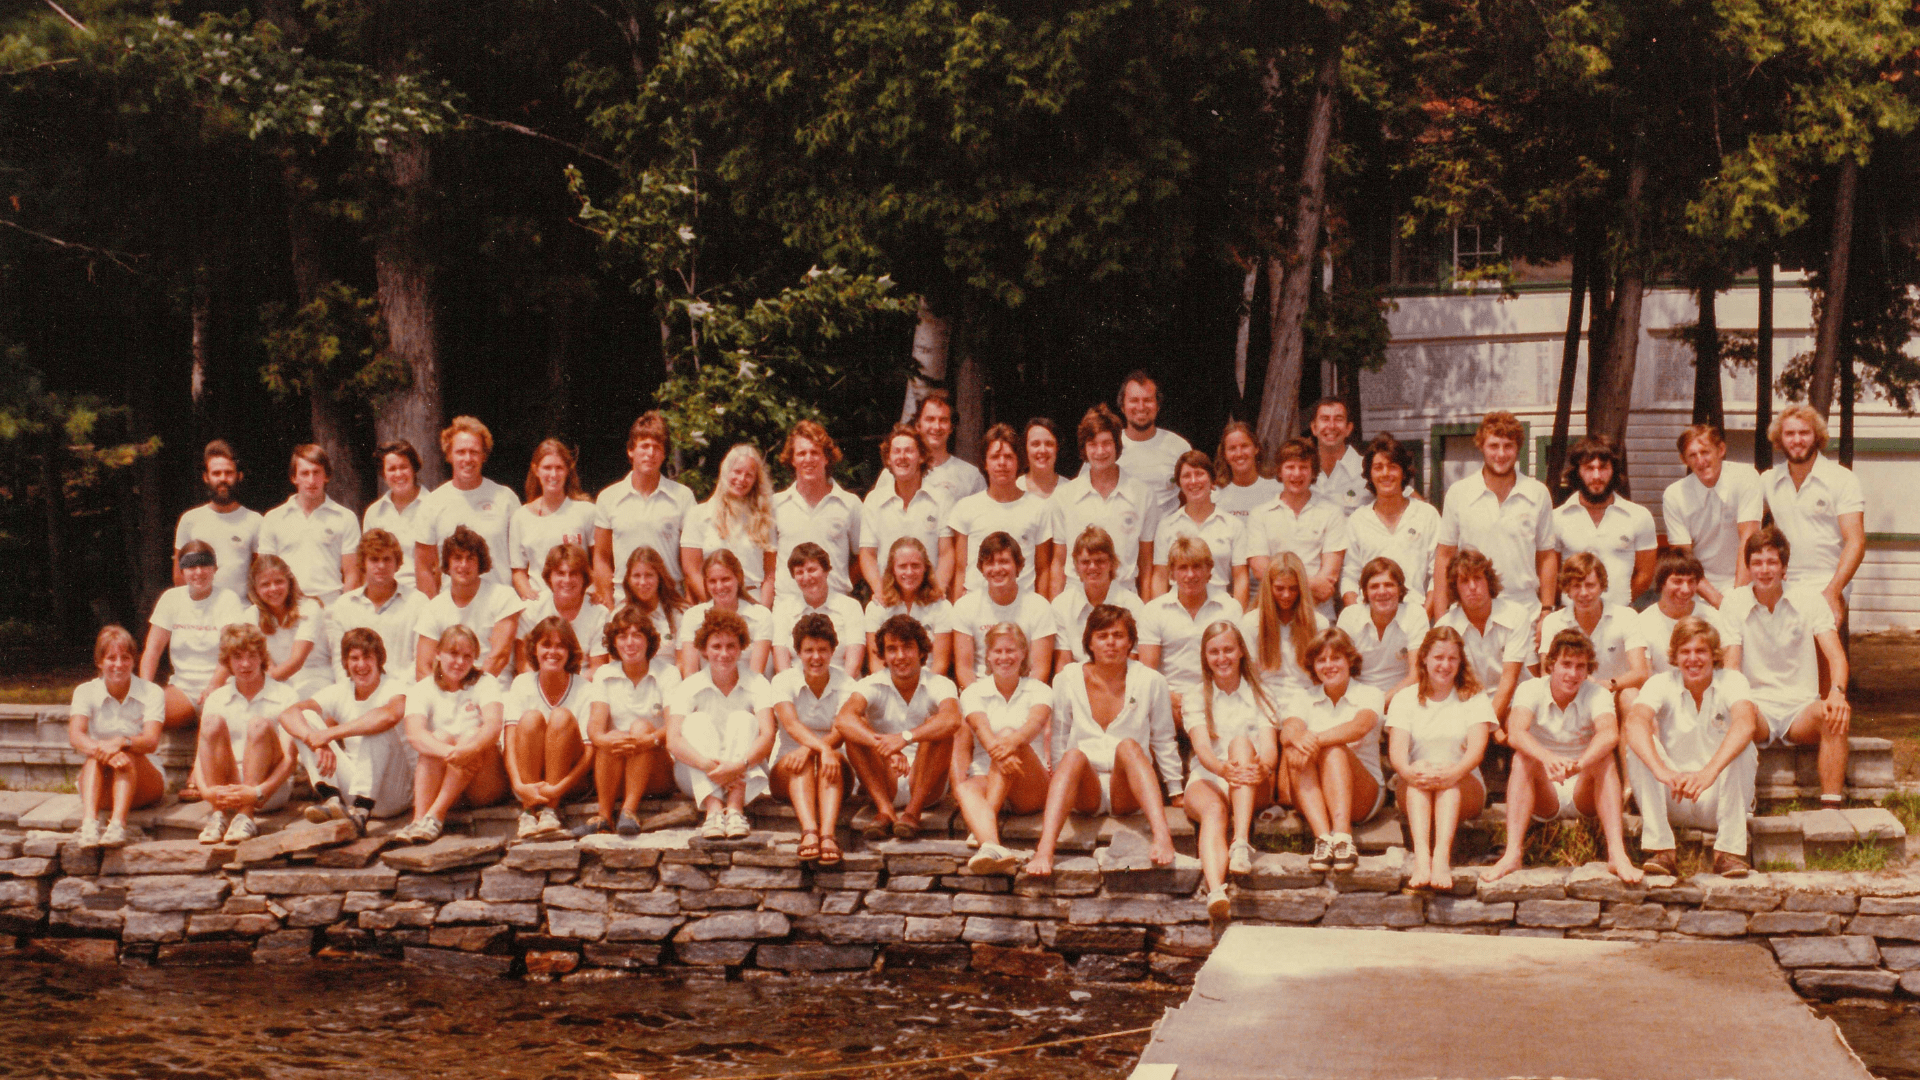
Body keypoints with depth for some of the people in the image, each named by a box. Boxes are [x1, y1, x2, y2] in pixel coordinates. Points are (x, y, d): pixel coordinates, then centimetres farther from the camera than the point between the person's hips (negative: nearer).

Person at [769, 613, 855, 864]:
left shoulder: (845, 684, -1)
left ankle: (828, 834, -54)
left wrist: (809, 749, -37)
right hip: (785, 774, 0)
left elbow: (840, 733, -16)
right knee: (800, 762, -34)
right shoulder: (784, 681, -2)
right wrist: (823, 748, -41)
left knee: (834, 758, -33)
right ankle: (808, 831, -58)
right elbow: (791, 724, -21)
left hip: (832, 777, 0)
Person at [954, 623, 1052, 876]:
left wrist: (1014, 740, -40)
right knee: (966, 790, -35)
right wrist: (997, 751, -38)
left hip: (1031, 790, 0)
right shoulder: (974, 693, 9)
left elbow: (1036, 722, -15)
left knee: (1008, 734, -29)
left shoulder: (1039, 691, 9)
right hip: (984, 777, 1)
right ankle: (992, 847, -68)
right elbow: (981, 727, -13)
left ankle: (980, 829, -39)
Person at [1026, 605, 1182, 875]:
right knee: (1075, 755, -32)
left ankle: (1161, 835, -51)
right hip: (1085, 792, 0)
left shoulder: (1151, 682, 5)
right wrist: (1053, 781, 10)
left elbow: (1164, 741, 12)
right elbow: (1058, 740, 14)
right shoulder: (1068, 680, 5)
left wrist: (1176, 792, 13)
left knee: (1128, 745, -30)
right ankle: (1045, 850, -53)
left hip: (1129, 792, 0)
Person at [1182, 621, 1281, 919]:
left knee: (1241, 741, -31)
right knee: (1214, 810, -36)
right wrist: (1222, 768, -33)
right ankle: (1215, 891, -65)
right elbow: (1202, 746, -8)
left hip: (1253, 790, 1)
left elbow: (1270, 747, -5)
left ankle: (1241, 844, -49)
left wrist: (1264, 767, -32)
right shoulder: (1197, 699, 11)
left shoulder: (1261, 698, 12)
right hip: (1208, 781, 0)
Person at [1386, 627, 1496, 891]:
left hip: (1465, 792, 0)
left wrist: (1455, 772, -34)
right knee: (1419, 774, -33)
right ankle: (1421, 857, -54)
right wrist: (1407, 771, -33)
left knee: (1449, 778, -33)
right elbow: (1396, 749, -8)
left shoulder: (1473, 698, 6)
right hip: (1414, 791, 1)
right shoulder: (1405, 698, 8)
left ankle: (1442, 858, -54)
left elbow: (1477, 748, -11)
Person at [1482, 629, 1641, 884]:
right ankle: (1512, 854, -40)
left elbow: (1610, 734, -29)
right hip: (1544, 799, 0)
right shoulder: (1531, 690, -6)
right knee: (1523, 758, -27)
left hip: (1584, 795, 0)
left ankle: (1617, 854, -40)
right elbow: (1516, 732, -27)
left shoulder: (1597, 694, -7)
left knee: (1604, 759, -27)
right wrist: (1548, 758, -49)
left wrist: (1579, 764, -50)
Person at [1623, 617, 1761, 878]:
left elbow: (1746, 723, -31)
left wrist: (1709, 772, -48)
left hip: (1719, 799, -1)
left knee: (1742, 748, -27)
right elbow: (1636, 722, -28)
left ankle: (1731, 849, -23)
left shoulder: (1732, 681, -8)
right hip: (1672, 802, 1)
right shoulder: (1661, 684, -6)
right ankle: (1661, 848, -26)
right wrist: (1661, 770, -47)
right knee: (1641, 745, -23)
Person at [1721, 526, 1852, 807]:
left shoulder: (1809, 599, 1)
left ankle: (1831, 807, -33)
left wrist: (1837, 691, -30)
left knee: (1836, 713, -32)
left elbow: (1835, 654, -8)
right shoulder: (1734, 602, 1)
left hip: (1800, 708, 1)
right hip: (1757, 704, -1)